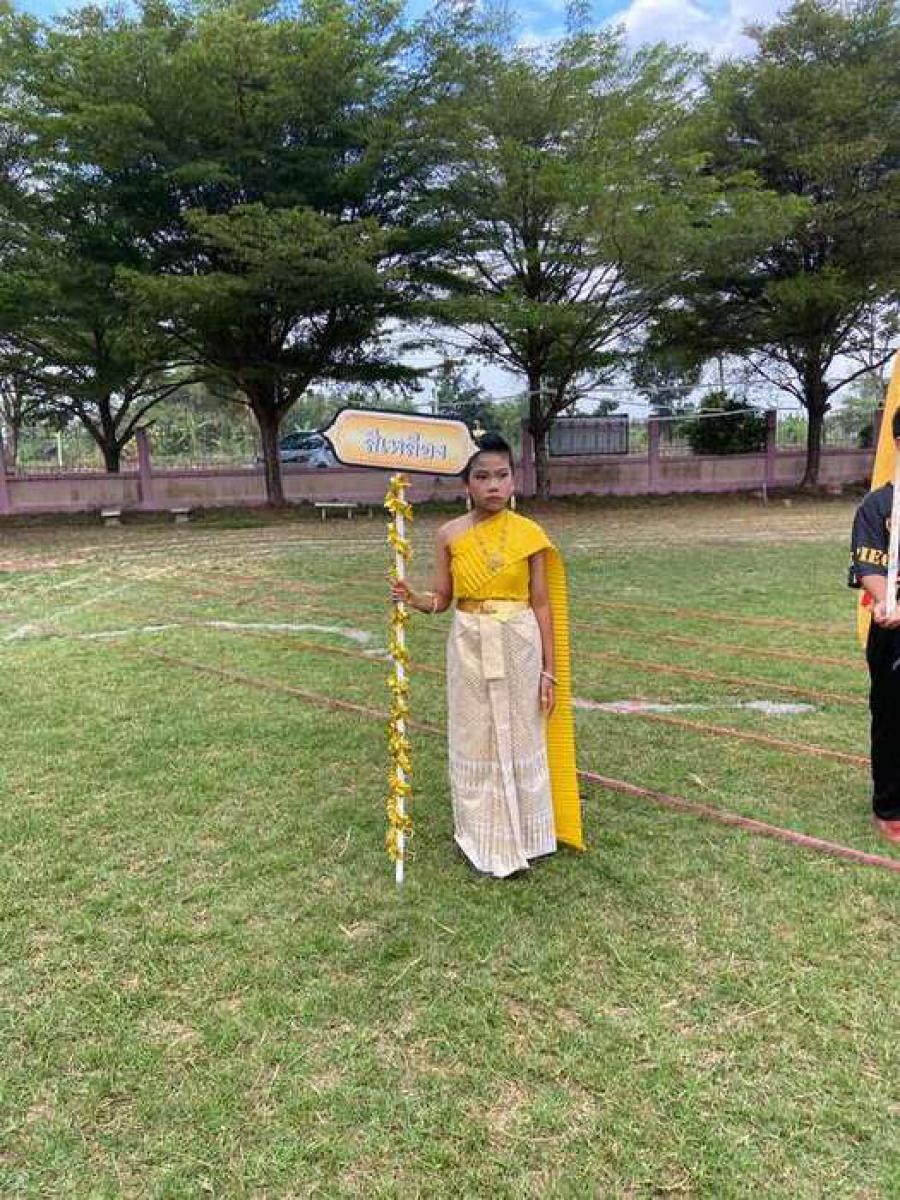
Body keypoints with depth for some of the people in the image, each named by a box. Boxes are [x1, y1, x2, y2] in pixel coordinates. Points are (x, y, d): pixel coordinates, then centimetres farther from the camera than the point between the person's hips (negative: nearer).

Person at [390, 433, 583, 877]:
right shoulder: (450, 535, -2)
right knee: (474, 743, 10)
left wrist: (550, 669, -2)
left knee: (521, 741, 10)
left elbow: (542, 604, -1)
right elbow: (441, 599, 4)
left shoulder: (530, 533, -5)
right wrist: (412, 599, -18)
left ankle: (521, 836, 29)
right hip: (469, 648, 1)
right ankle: (483, 838, 27)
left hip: (519, 647, -1)